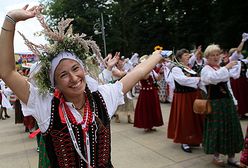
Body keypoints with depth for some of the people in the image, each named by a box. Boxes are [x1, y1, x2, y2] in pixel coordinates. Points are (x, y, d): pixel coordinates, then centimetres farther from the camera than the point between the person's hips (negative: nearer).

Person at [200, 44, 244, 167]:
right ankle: (216, 156, 19)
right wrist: (227, 67, -25)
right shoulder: (206, 70, -7)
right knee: (217, 129, 1)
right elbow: (213, 78, -31)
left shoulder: (223, 69, 16)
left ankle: (231, 157, 24)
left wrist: (233, 101, 15)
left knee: (231, 129, 10)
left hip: (228, 102, 7)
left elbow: (228, 87, 19)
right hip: (215, 104, -7)